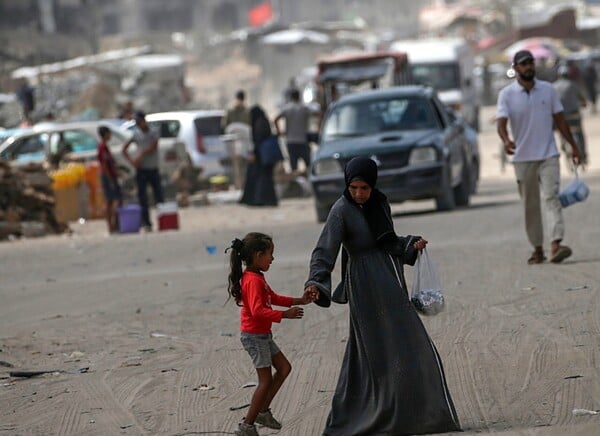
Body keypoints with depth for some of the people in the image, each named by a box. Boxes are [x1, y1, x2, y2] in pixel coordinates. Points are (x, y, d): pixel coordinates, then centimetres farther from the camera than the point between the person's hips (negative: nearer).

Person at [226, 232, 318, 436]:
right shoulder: (253, 281, -22)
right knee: (266, 380, -4)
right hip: (254, 336, -10)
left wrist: (299, 301, 11)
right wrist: (284, 315, -28)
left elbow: (273, 298, 18)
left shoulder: (257, 278, 10)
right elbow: (257, 311, -31)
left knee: (284, 368, 15)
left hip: (263, 335, 10)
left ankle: (263, 410, 19)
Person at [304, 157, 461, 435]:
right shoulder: (342, 211, -13)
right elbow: (325, 250, -20)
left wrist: (411, 245, 2)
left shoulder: (380, 203, 8)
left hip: (390, 283, 7)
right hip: (367, 286, -7)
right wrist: (316, 282, -33)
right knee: (383, 351, -7)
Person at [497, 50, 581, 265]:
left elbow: (559, 119, 13)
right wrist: (506, 140, -34)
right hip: (522, 158, 0)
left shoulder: (548, 90, 6)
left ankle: (556, 244, -27)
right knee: (530, 205, 5)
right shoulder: (506, 94, -2)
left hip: (548, 155, 0)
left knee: (551, 197, -15)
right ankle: (537, 248, 14)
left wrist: (573, 145, 14)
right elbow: (501, 121, -13)